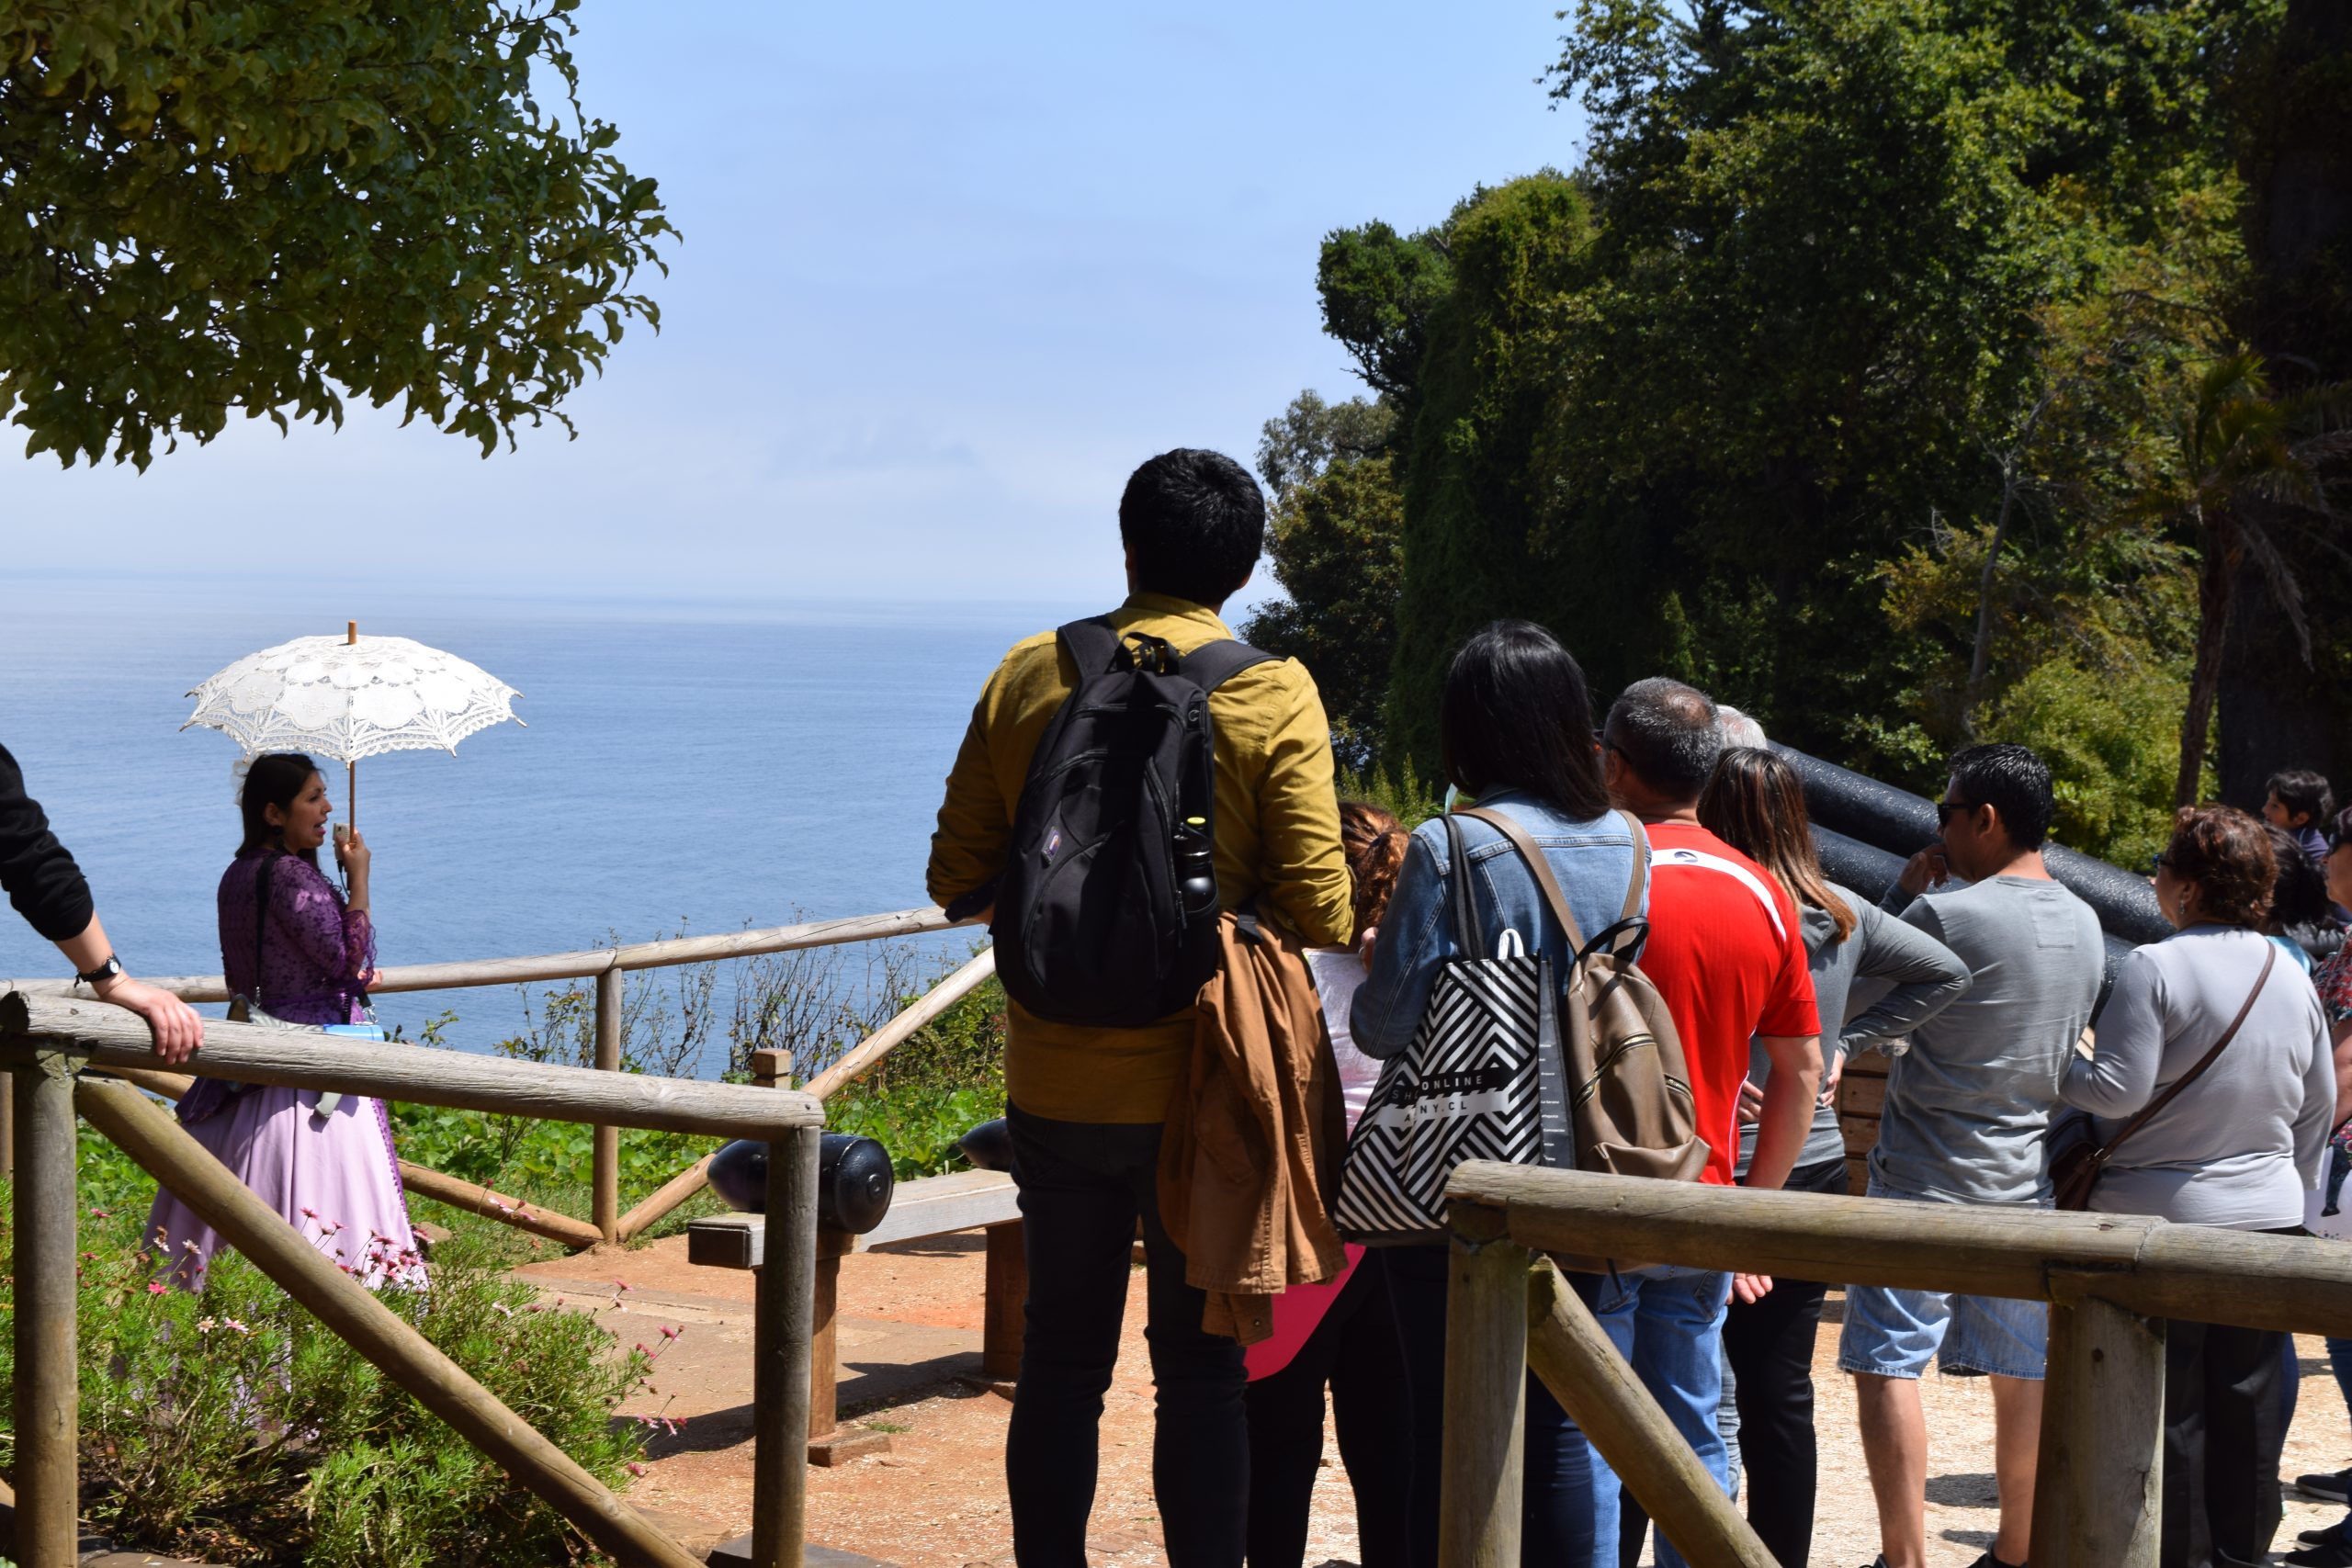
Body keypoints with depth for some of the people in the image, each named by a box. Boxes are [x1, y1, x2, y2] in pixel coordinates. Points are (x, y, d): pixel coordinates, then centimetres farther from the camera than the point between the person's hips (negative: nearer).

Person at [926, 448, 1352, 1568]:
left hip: (1055, 1084, 3)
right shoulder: (1273, 696, -9)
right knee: (1201, 1368, 7)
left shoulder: (1028, 676, -1)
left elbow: (959, 876, 2)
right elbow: (1319, 911, -12)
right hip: (1199, 1086, -2)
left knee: (1061, 1359, 13)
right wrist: (1221, 910, 7)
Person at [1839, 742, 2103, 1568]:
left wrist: (1906, 890, 1)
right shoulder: (2085, 927, 6)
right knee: (2021, 1374, 12)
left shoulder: (1946, 915, -16)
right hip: (2029, 1184, 7)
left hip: (1926, 1186, -7)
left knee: (1889, 1364, -2)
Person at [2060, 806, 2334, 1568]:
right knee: (2248, 1404, 12)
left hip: (2162, 1215, -6)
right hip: (2269, 1220, 6)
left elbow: (2117, 1090, -17)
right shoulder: (2292, 976, 7)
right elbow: (2319, 1105, 14)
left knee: (2167, 1410, 2)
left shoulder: (2156, 968, -14)